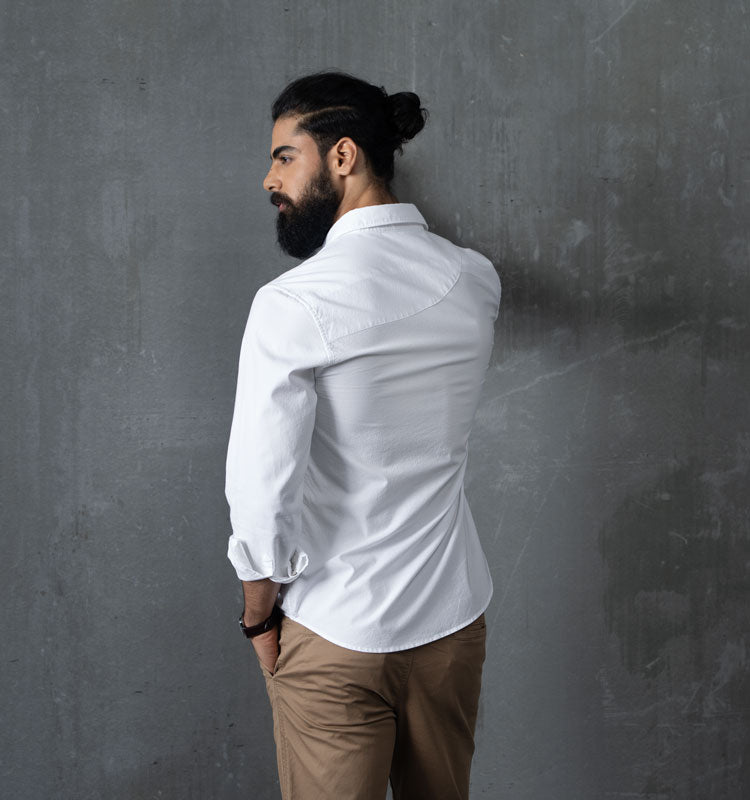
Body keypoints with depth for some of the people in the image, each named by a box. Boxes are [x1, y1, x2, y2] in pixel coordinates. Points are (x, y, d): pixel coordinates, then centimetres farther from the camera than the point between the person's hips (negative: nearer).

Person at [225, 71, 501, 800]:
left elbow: (260, 488, -20)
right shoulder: (476, 281, -3)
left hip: (335, 632, -5)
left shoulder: (293, 303, -20)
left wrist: (259, 609, -4)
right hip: (453, 616, 5)